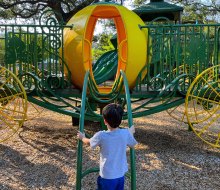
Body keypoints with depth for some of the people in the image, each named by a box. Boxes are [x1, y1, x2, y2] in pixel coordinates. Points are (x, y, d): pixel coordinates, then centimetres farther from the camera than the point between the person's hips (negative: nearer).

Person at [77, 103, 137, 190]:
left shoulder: (101, 135, -19)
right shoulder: (126, 134, -13)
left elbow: (89, 142, 3)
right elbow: (132, 145, 9)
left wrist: (82, 137, 24)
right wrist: (131, 133, 26)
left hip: (106, 176, -3)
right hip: (120, 176, 3)